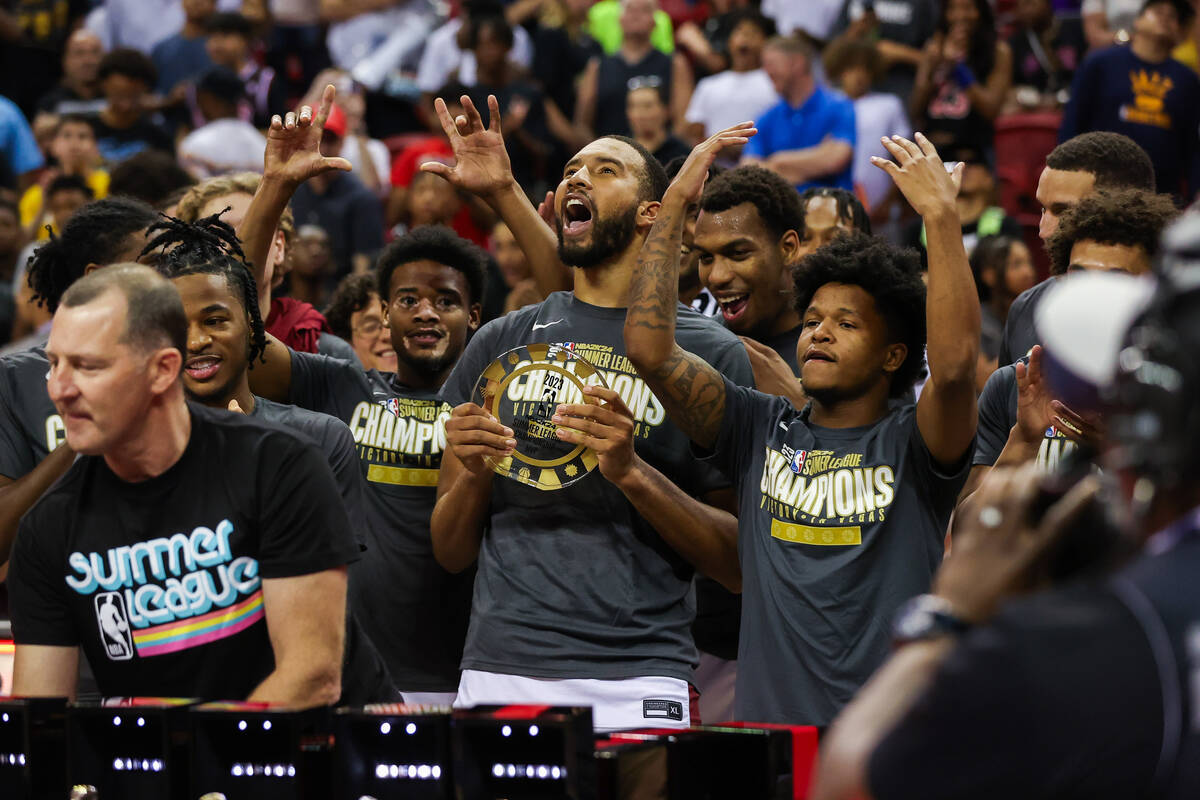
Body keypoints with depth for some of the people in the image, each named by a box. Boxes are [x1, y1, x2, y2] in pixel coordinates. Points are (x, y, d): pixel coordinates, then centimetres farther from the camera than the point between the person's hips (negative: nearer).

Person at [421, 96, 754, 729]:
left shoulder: (710, 352, 5)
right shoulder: (502, 342, 14)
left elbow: (739, 561, 1)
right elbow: (450, 551, 16)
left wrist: (632, 473, -13)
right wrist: (471, 475, -4)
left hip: (637, 682, -2)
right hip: (498, 671, 2)